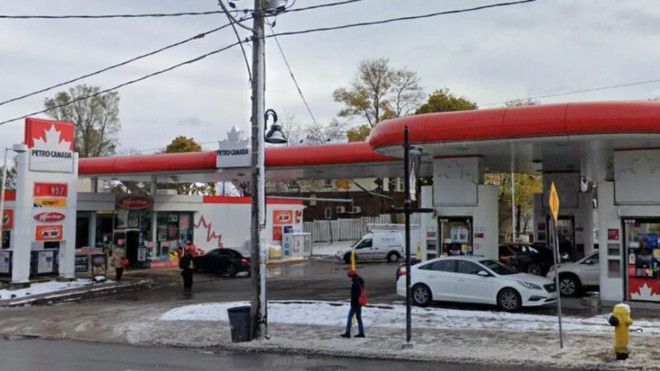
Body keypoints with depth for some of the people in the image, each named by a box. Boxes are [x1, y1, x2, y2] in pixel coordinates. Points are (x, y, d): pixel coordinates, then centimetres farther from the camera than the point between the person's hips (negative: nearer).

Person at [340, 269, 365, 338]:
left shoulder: (355, 283, -20)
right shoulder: (360, 282, 12)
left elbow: (354, 295, -23)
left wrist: (353, 303, -21)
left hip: (355, 303, -10)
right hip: (359, 303, 10)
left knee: (350, 317, -5)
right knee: (359, 317, 14)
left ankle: (347, 333, -5)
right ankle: (361, 333, 14)